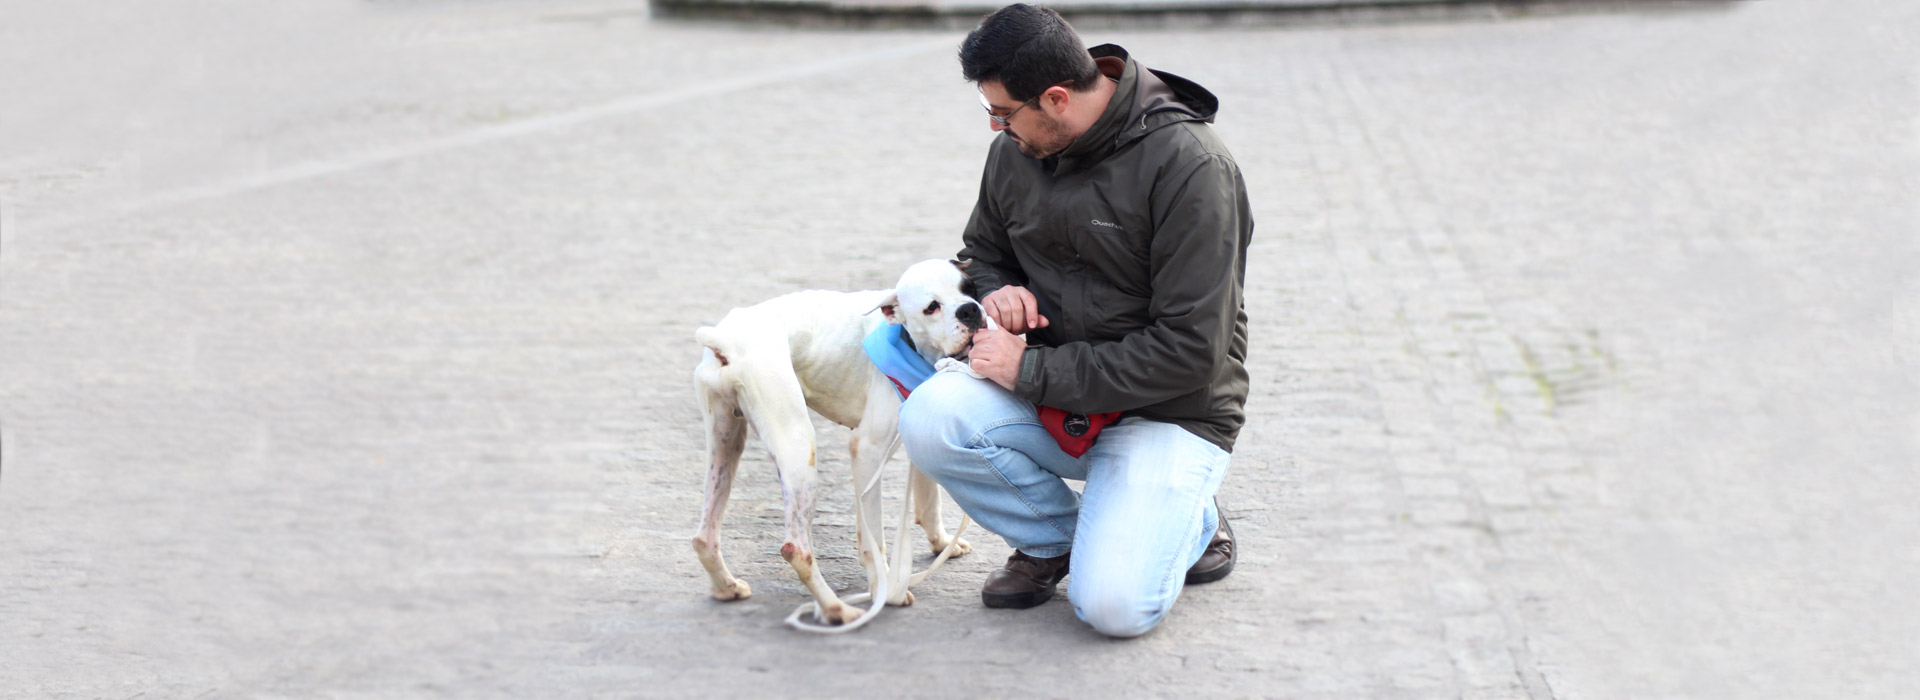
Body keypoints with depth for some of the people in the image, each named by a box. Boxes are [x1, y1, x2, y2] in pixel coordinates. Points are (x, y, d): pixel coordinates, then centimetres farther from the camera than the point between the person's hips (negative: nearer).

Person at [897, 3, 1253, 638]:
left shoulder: (1190, 167, -20)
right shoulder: (1015, 152, 0)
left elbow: (1189, 351, -23)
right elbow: (982, 250, 21)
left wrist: (1033, 371, -20)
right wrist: (997, 291, -6)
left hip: (1168, 414, -5)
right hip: (1052, 397, 6)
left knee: (1113, 606, -24)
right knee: (928, 418, -24)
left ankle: (1190, 524, 12)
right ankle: (1055, 535, 3)